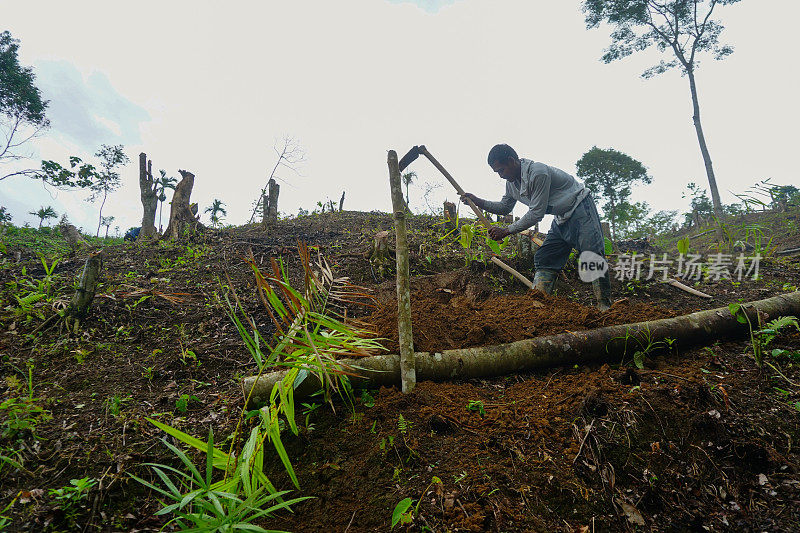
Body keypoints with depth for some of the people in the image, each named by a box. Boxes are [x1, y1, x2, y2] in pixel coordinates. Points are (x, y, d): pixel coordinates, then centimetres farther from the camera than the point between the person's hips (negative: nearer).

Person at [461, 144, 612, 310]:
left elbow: (537, 213, -25)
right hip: (561, 218, 9)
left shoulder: (538, 172, -27)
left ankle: (604, 307, -11)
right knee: (544, 258, 0)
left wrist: (507, 230, -21)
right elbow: (505, 207, 16)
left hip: (580, 209, -9)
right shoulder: (511, 183, 1)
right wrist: (478, 202, 2)